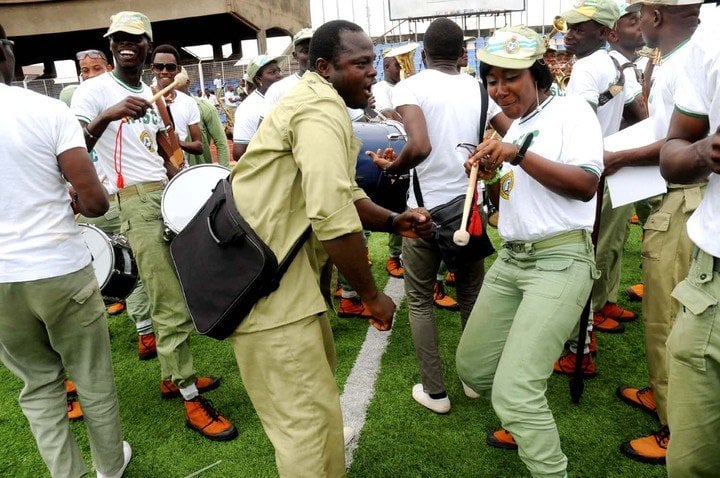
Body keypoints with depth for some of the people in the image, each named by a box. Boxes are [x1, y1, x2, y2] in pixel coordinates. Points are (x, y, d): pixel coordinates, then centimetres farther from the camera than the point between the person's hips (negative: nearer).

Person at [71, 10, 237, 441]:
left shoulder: (150, 94, 19)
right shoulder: (95, 90, -3)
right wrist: (106, 116, -32)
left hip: (169, 196, 8)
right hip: (137, 203, -7)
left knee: (183, 295, 10)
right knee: (174, 306, -7)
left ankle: (173, 376, 28)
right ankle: (192, 401, 5)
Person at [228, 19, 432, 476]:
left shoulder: (320, 105, 17)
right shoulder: (322, 109, -19)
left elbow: (345, 195, 19)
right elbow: (333, 218, -27)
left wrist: (394, 221, 1)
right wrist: (372, 295, -14)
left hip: (286, 272, 12)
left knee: (318, 394, 27)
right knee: (307, 418, 0)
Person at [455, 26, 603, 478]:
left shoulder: (571, 109, -4)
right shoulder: (515, 127, 18)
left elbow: (586, 185, -16)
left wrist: (519, 154, -20)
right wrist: (493, 171, 2)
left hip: (560, 260, -8)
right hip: (510, 259, 8)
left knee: (514, 389, -16)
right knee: (473, 366, 15)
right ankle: (528, 425, 40)